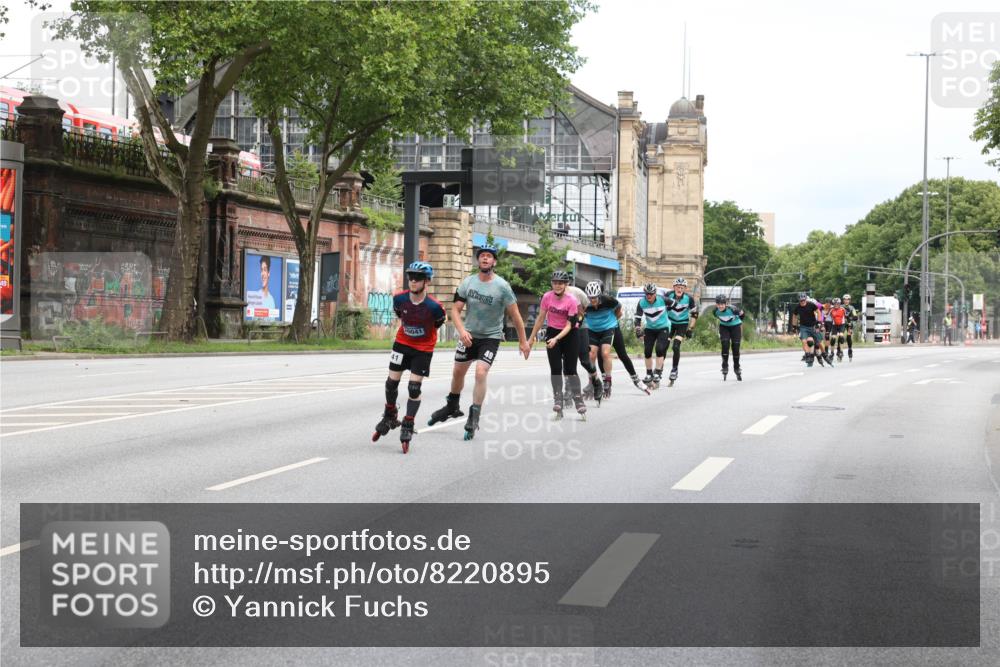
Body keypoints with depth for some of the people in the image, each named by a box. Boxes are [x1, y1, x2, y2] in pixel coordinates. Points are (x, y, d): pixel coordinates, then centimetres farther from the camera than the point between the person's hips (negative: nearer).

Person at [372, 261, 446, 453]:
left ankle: (407, 427, 9)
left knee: (414, 388, -5)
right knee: (391, 382, 7)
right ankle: (389, 416, 31)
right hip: (402, 344, 3)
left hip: (423, 349, -3)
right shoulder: (399, 299, -15)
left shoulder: (434, 307, -25)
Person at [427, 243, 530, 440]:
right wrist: (462, 330, -21)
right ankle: (452, 407, 40)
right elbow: (456, 309, -4)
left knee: (480, 372, -21)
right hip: (469, 335, 4)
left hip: (490, 337, -4)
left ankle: (473, 419, -12)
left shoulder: (502, 286, -14)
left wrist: (523, 341, -5)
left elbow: (515, 314, -8)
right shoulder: (468, 282, -5)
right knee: (458, 372, 14)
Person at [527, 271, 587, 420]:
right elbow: (540, 318, -1)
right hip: (552, 332, 2)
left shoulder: (572, 300, -18)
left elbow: (569, 325, -17)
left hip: (568, 334, -2)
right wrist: (531, 338, 3)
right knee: (555, 369, -2)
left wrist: (556, 339, -29)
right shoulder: (547, 297, -11)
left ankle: (579, 402, 5)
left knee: (570, 370, -3)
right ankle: (558, 401, 2)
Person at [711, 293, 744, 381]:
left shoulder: (732, 309, -33)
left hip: (735, 327, -2)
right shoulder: (715, 311, -22)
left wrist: (740, 322, 5)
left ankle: (737, 369, 17)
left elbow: (741, 313, -11)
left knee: (735, 348, -2)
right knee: (725, 345, -17)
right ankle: (725, 368, -8)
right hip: (724, 327, 2)